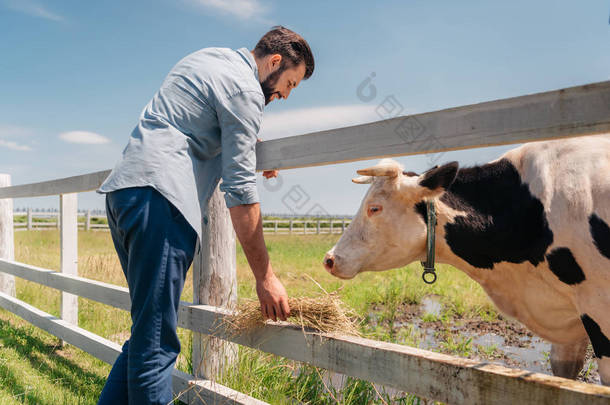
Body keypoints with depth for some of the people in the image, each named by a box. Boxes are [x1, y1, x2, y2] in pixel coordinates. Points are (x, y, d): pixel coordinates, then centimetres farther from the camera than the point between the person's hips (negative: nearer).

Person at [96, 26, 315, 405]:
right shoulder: (245, 89, -4)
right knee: (156, 344, -9)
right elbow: (240, 190, -10)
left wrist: (248, 148, 24)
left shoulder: (206, 57, 24)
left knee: (148, 333, 13)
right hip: (160, 193, -10)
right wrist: (265, 276, -7)